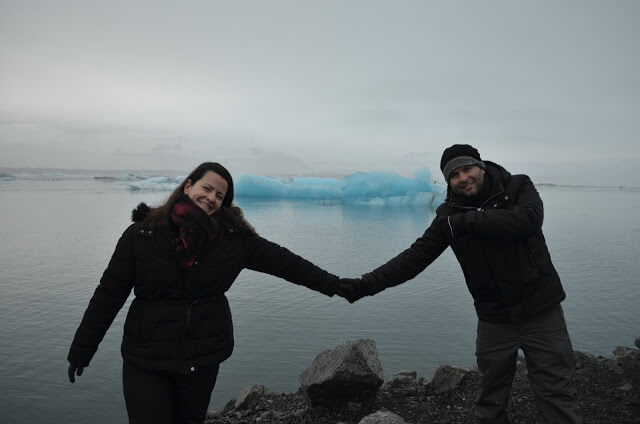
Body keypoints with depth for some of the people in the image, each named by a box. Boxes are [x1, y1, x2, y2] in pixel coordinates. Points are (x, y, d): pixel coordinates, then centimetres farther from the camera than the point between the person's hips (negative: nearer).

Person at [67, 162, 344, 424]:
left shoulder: (233, 236, -5)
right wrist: (80, 352, 2)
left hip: (203, 357, 2)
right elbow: (108, 295, -3)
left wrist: (334, 285, 1)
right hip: (146, 357, -1)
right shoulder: (141, 235, -8)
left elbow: (281, 261, 0)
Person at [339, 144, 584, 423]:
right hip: (494, 321, 2)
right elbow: (414, 258, -6)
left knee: (558, 400, 6)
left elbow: (528, 220, -27)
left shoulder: (518, 187, -6)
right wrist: (365, 285, -15)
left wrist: (468, 221, -25)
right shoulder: (449, 216, -3)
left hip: (542, 314, -1)